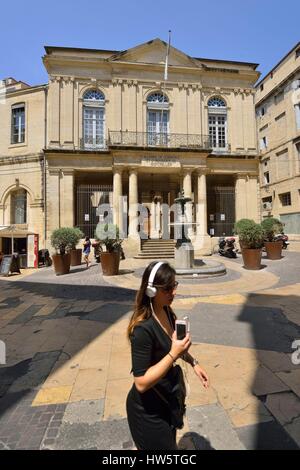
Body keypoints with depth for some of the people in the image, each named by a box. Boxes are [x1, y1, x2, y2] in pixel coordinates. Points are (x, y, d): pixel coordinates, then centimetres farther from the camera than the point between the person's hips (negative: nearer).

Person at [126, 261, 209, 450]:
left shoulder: (166, 311, -9)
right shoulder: (143, 328, -34)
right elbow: (141, 383, -30)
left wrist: (193, 362, 3)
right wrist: (173, 355, -35)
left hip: (168, 398, 8)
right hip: (149, 409, -7)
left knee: (170, 442, 32)